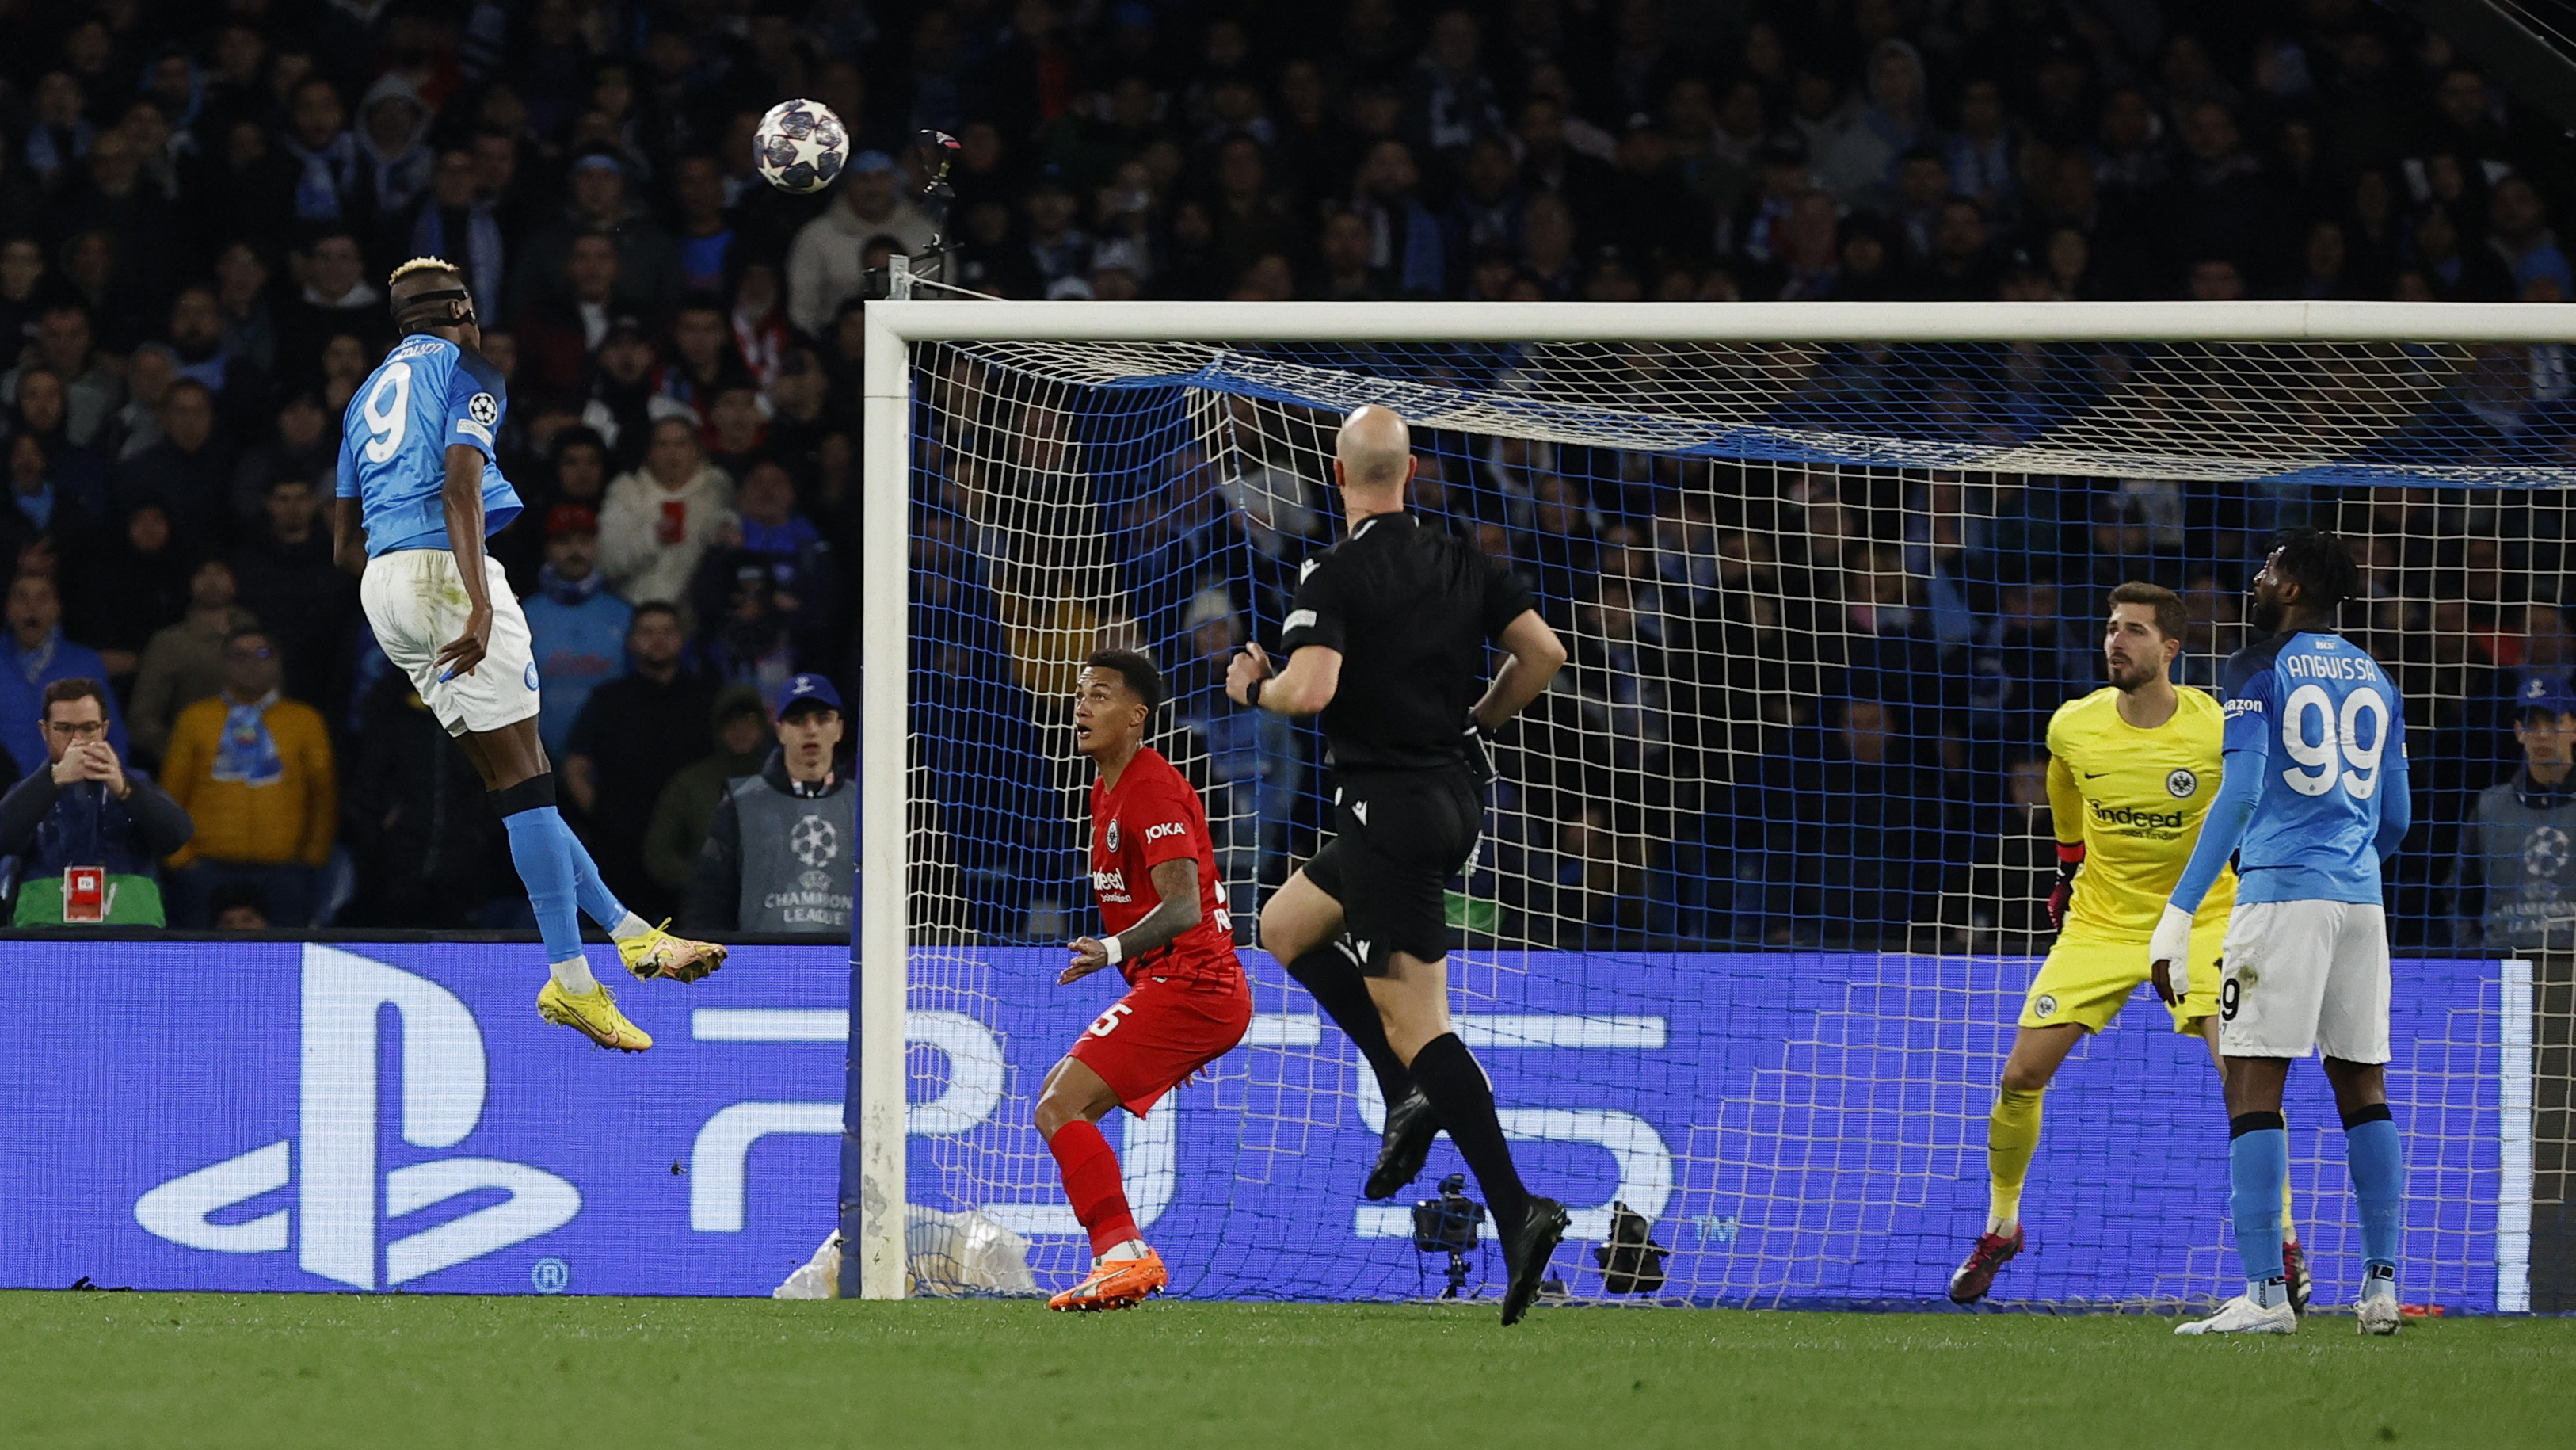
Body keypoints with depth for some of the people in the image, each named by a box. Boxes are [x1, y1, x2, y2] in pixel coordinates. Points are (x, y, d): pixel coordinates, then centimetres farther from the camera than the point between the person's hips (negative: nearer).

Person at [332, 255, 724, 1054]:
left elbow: (346, 545, 22)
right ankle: (570, 978, -11)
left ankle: (628, 931, 14)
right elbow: (460, 486, -15)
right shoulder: (466, 371, 2)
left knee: (513, 777, 10)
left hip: (382, 586, 8)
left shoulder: (367, 395, 24)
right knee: (523, 777, -8)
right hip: (446, 568, -8)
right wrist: (479, 609, -22)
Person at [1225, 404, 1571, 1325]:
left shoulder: (1335, 577, -14)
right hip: (1455, 790, 8)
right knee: (1285, 927, 23)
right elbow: (1543, 653, 5)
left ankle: (1517, 1213, -18)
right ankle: (1412, 1093, 9)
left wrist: (1253, 688, -4)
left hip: (1391, 807, -8)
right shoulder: (1461, 564, 6)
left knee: (1416, 1023, -8)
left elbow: (1310, 690, -26)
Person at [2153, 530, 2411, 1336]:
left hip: (2280, 893, -6)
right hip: (2360, 901, 6)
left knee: (2254, 1087, -6)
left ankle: (2265, 1295, -13)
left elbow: (2240, 795, -13)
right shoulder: (2376, 683, 15)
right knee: (2363, 1089, 11)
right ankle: (2382, 1285, 8)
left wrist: (2179, 915, -16)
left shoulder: (2259, 671, -3)